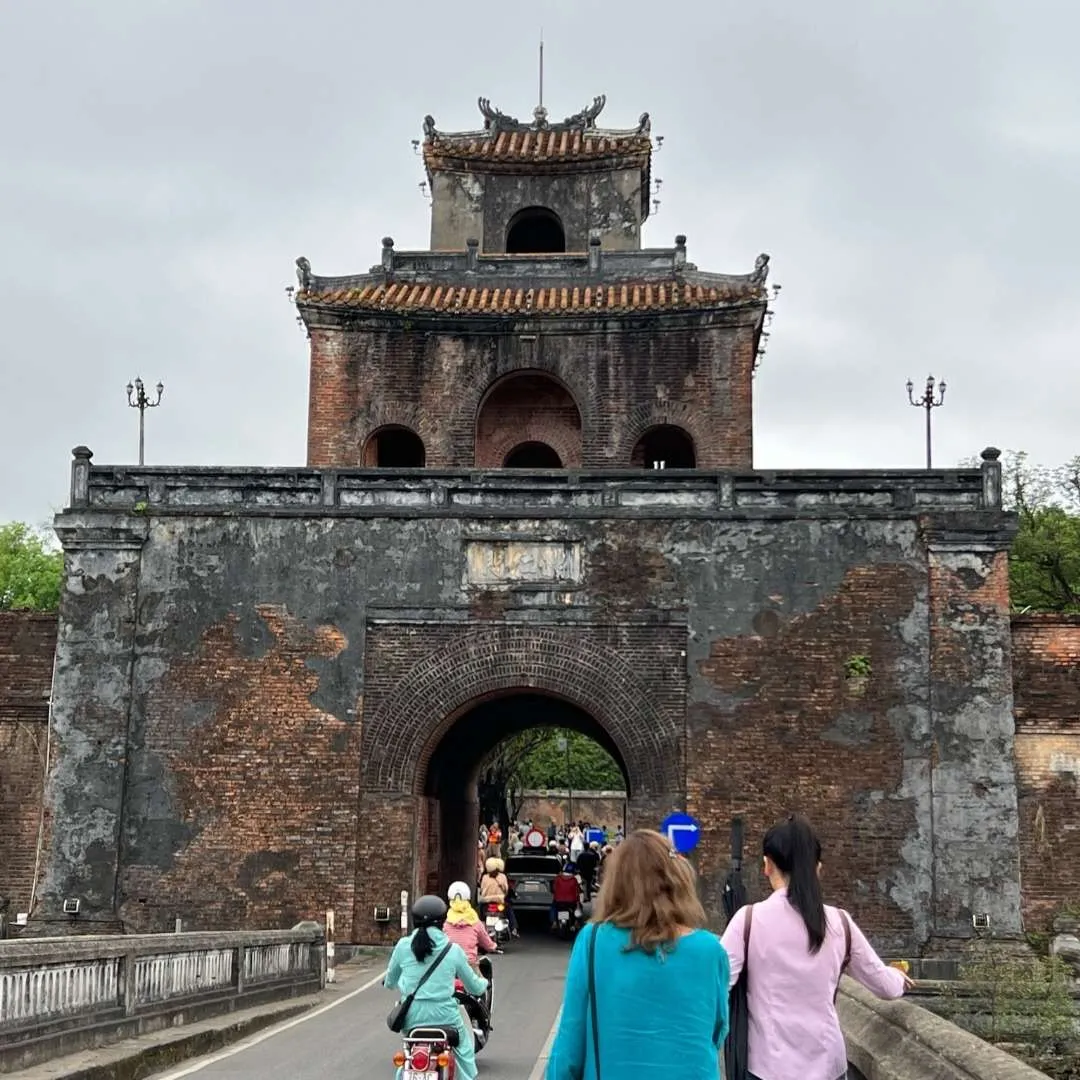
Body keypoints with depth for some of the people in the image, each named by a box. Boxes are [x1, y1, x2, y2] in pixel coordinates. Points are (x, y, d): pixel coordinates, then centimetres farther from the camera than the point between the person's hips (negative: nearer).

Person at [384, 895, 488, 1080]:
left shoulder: (403, 946, -3)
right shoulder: (453, 950, -5)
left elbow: (390, 982, 12)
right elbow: (473, 985, 7)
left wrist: (388, 983, 36)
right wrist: (484, 984, 30)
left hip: (412, 1015, 2)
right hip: (444, 1014, -2)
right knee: (465, 1049, 20)